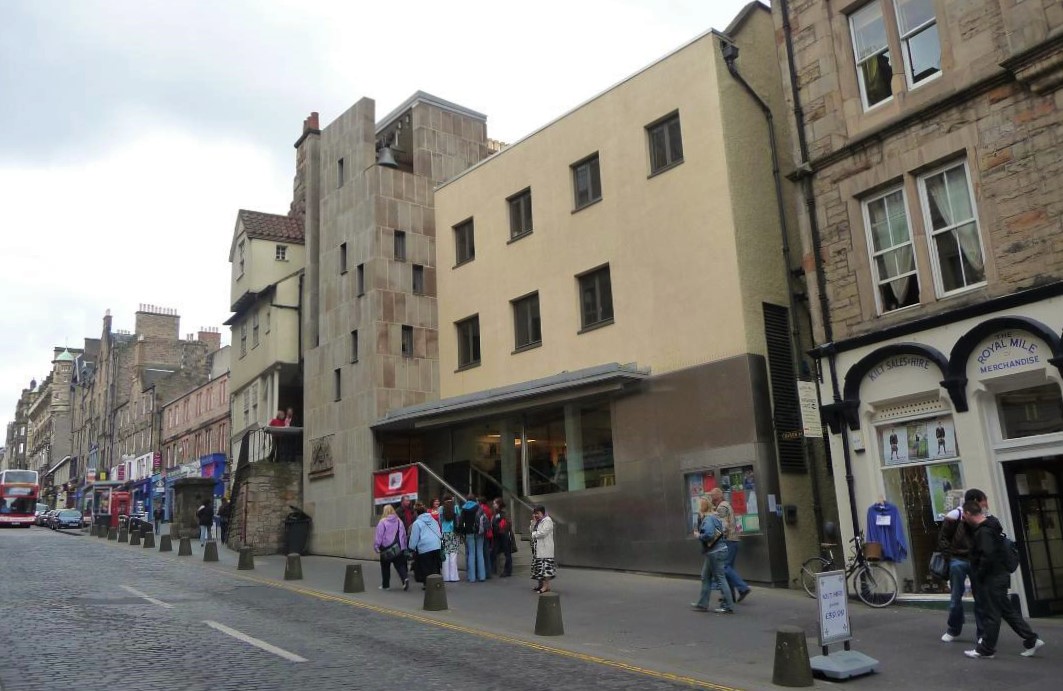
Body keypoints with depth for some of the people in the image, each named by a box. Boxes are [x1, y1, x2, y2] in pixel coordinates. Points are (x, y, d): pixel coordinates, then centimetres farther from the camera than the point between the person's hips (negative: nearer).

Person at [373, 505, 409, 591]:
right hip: (398, 549, 3)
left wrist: (376, 547, -1)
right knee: (400, 565, 5)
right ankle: (405, 578, -19)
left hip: (386, 549, -3)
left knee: (385, 567, 12)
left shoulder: (382, 522, -10)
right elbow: (403, 535, 9)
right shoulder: (399, 522, 5)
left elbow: (378, 536, -11)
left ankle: (385, 585, 20)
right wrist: (403, 547, 16)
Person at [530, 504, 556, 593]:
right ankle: (541, 584, 20)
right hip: (538, 548, 9)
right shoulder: (538, 521, 18)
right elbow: (531, 530, 11)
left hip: (545, 548, -9)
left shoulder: (547, 520, -10)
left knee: (545, 566, -11)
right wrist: (533, 521, -1)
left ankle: (546, 586, -12)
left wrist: (533, 534, -6)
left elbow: (543, 532, -20)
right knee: (539, 566, 12)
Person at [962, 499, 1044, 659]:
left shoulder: (983, 532, -22)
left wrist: (979, 576, -17)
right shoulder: (991, 524, 9)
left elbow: (988, 556, -28)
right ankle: (1031, 640, 21)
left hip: (992, 579, -10)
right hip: (1000, 575, 10)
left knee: (991, 615, 0)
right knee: (1007, 611, 18)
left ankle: (985, 650, 9)